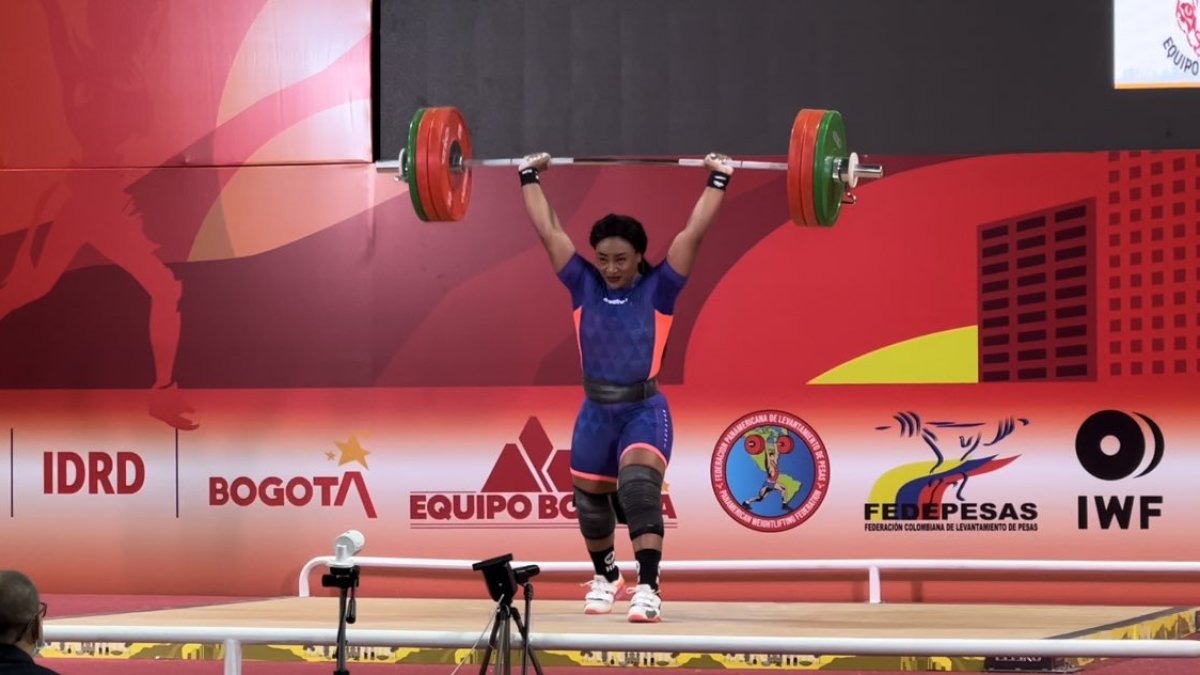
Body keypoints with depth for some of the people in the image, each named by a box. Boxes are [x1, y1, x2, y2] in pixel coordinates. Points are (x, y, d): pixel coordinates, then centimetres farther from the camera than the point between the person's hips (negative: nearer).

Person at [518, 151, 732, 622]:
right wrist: (529, 177, 9)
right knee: (591, 500, 15)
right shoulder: (583, 286, 1)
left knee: (639, 488, -24)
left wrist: (718, 181, -8)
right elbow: (548, 230, 5)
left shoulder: (658, 289, -6)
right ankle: (604, 578, 40)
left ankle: (648, 589, -27)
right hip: (595, 411, 4)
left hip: (644, 411, -4)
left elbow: (693, 233, -7)